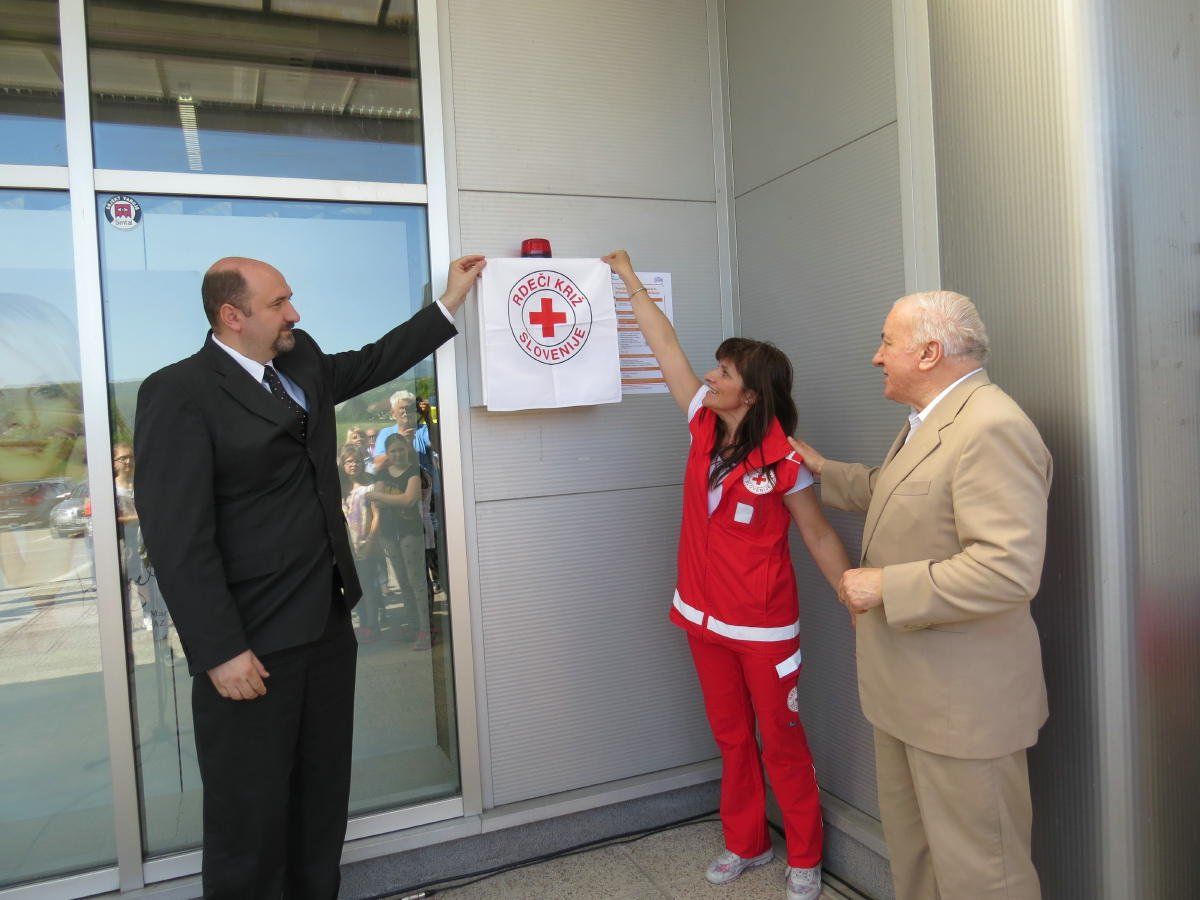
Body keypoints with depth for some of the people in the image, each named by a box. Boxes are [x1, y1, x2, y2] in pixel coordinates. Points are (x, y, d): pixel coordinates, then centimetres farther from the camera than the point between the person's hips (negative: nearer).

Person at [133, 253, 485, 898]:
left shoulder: (303, 363, 8)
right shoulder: (178, 393, -14)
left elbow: (374, 363, 26)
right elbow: (177, 538, -18)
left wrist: (451, 302, 25)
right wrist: (220, 652, -20)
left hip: (328, 621, 8)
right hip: (251, 642, -7)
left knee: (324, 790, 20)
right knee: (250, 810, 8)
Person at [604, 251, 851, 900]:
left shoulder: (783, 460, -16)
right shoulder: (705, 428, -2)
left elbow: (820, 538, -8)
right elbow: (666, 347, 2)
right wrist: (630, 280, 9)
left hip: (764, 626, -5)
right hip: (705, 618, 6)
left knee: (782, 742, 10)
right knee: (731, 738, 19)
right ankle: (746, 843, 37)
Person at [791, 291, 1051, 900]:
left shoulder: (992, 429, -23)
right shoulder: (928, 421, 11)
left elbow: (1009, 569, -31)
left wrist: (884, 586, -25)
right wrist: (825, 471, 30)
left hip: (963, 705, -10)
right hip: (907, 690, 10)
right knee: (909, 847, 25)